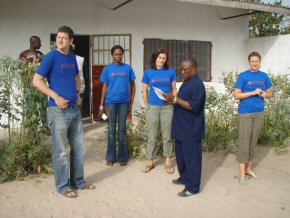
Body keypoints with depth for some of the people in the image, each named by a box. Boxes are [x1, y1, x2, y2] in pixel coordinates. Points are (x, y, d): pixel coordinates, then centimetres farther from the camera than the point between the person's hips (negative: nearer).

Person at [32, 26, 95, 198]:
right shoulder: (51, 57, -7)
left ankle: (78, 181, 28)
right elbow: (37, 80, -10)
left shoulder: (72, 58, 12)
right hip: (59, 110, -7)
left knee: (79, 148, 13)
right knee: (60, 151, 2)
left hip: (75, 109, 7)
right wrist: (56, 97, -16)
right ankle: (63, 186, 16)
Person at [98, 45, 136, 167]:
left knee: (122, 129, 6)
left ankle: (122, 157, 15)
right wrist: (101, 105, 0)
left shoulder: (128, 68, 4)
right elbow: (104, 87, 4)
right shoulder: (107, 69, 3)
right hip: (111, 102, 0)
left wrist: (131, 103, 1)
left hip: (124, 102, 0)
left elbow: (132, 86, 8)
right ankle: (111, 157, 15)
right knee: (111, 130, 6)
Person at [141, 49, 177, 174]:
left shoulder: (171, 71, 3)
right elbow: (145, 90, 7)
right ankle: (150, 161, 16)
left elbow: (174, 89, 9)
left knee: (167, 135, 5)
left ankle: (168, 161, 16)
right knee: (152, 136, 6)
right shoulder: (148, 72, 2)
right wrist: (147, 106, 4)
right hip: (153, 107, 0)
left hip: (167, 107, 0)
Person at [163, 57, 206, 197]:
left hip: (191, 129, -10)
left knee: (191, 157, -1)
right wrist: (173, 101, 5)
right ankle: (184, 178, 35)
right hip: (181, 127, 10)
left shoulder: (198, 85, -17)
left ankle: (193, 187, 9)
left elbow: (194, 106, -25)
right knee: (181, 155, 19)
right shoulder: (186, 82, 14)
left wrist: (175, 99, -25)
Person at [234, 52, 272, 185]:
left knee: (253, 142, 11)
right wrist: (253, 93, -17)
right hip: (245, 114, -4)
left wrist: (265, 94, -6)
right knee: (244, 144, -4)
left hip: (259, 113, 5)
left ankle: (249, 169, 24)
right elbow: (236, 95, -9)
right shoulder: (243, 76, -5)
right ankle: (242, 174, 2)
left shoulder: (264, 76, 9)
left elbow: (270, 93, 16)